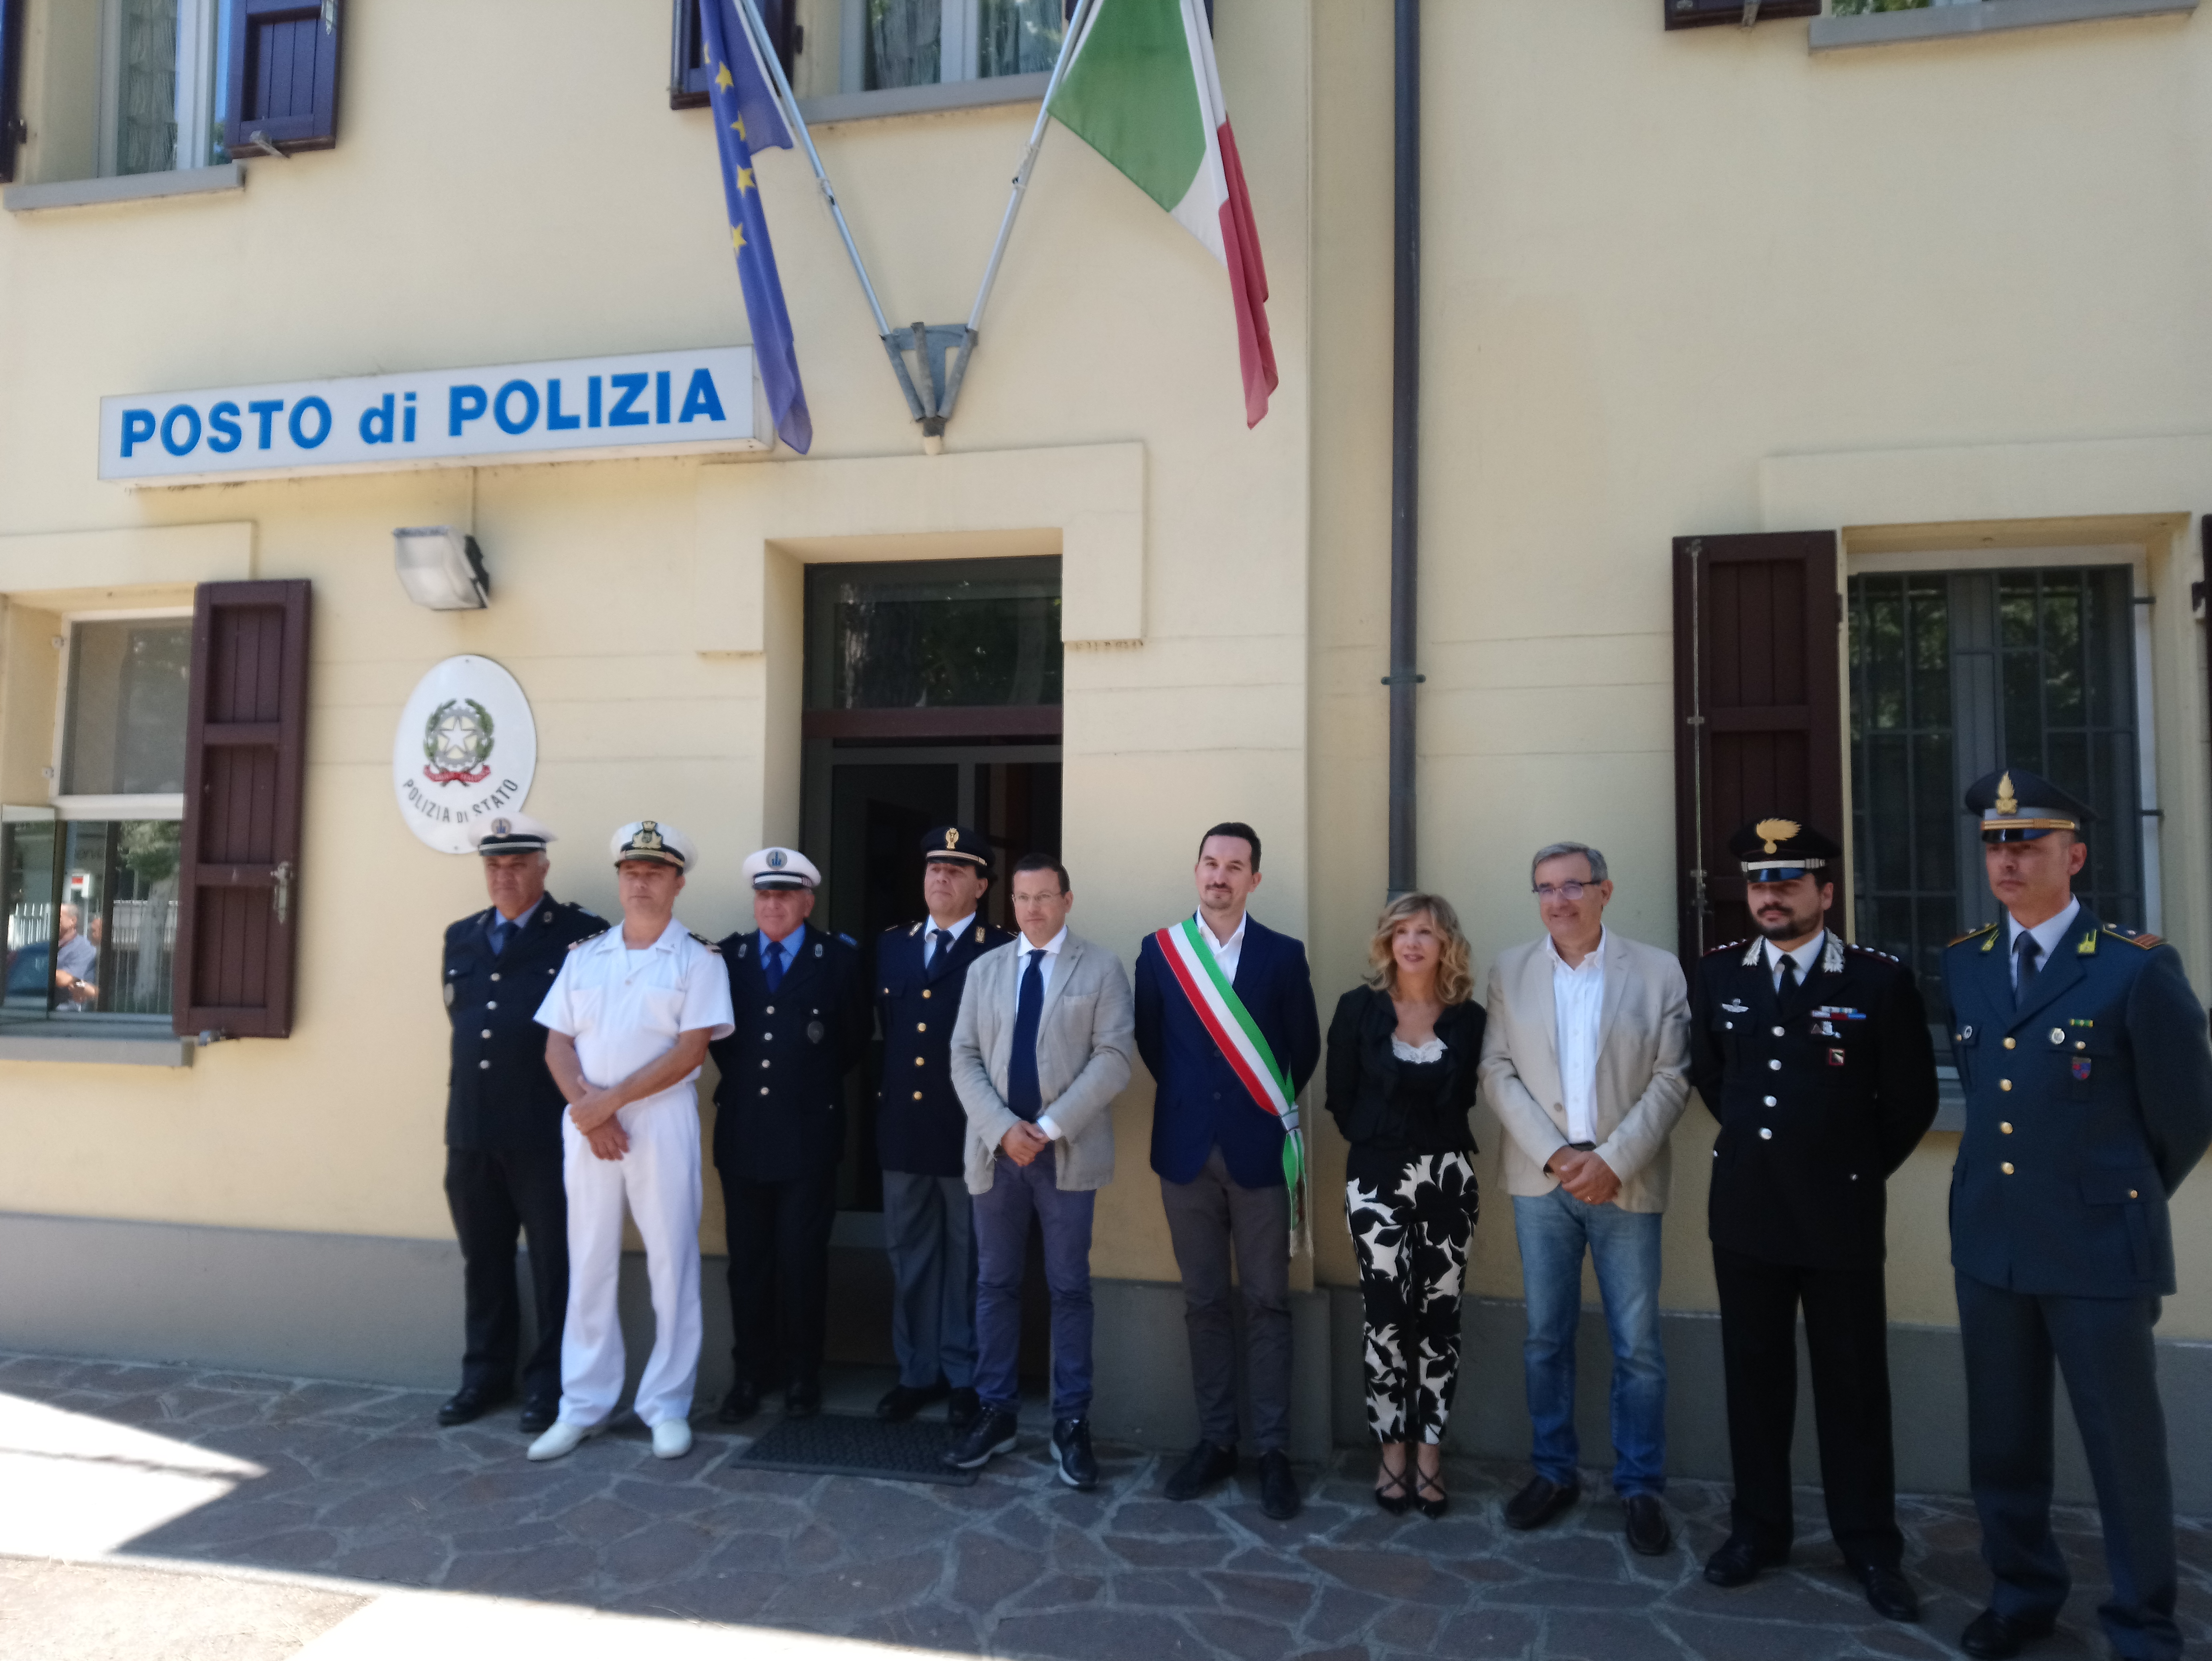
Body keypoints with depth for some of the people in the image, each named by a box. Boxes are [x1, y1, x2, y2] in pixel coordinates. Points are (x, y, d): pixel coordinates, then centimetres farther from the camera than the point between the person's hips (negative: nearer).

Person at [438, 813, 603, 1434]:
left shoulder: (582, 934, -5)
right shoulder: (461, 937, 14)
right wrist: (464, 1072, 17)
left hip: (546, 1128, -5)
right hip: (471, 1127, 6)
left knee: (554, 1262, 3)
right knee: (482, 1260, 15)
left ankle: (550, 1382, 15)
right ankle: (486, 1374, 29)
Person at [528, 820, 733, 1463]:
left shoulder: (698, 958, -1)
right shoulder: (585, 955, 11)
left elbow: (691, 1051, -10)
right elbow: (558, 1044, 7)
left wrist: (611, 1100, -13)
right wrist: (587, 1107, -10)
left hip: (664, 1121, -3)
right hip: (588, 1124, 4)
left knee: (672, 1263, 1)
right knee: (589, 1264, 9)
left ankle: (667, 1405, 13)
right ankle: (584, 1405, 20)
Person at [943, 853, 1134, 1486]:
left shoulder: (1101, 967, 1)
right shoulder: (985, 969, 11)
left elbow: (1113, 1058, -8)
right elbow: (965, 1058, 5)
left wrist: (1049, 1127, -15)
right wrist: (1003, 1128, -11)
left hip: (1068, 1153, -3)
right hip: (996, 1150, 3)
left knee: (1069, 1289, 4)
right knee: (996, 1284, 10)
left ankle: (1071, 1422, 14)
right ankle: (995, 1412, 21)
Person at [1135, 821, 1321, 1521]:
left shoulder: (1283, 955, -1)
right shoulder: (1159, 951, 2)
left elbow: (1305, 1049, 4)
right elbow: (1150, 1041, 9)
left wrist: (1272, 1109, 7)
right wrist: (1191, 1096, 8)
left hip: (1259, 1149, -1)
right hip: (1188, 1148, 2)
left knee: (1267, 1302, 4)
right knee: (1204, 1302, 10)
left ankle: (1274, 1450, 14)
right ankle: (1215, 1440, 21)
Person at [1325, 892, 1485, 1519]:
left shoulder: (1469, 1018, 1)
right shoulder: (1359, 1008, -2)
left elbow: (1471, 1097, 8)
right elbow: (1340, 1097, 3)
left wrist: (1438, 1142, 2)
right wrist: (1379, 1140, 6)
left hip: (1449, 1178, 1)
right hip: (1377, 1179, -1)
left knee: (1439, 1318, 6)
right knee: (1387, 1317, 0)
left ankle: (1430, 1455, 18)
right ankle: (1393, 1452, 15)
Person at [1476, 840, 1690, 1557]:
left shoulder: (1658, 971, -1)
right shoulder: (1510, 971, 4)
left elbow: (1671, 1080, -4)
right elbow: (1498, 1073, 0)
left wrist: (1613, 1160, -14)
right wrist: (1555, 1154, -11)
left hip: (1626, 1183, -1)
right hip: (1540, 1181, 2)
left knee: (1638, 1346, 5)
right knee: (1546, 1337, 11)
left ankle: (1640, 1487, 20)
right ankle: (1553, 1473, 26)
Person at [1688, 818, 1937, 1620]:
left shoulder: (1881, 980, -8)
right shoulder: (1717, 972, 2)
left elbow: (1912, 1100, 1)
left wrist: (1855, 1169, 6)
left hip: (1841, 1218, -3)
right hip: (1745, 1212, 3)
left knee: (1854, 1386, 9)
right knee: (1754, 1377, 12)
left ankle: (1870, 1547, 24)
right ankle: (1758, 1529, 26)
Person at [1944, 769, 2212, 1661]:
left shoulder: (2138, 967, -11)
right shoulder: (1965, 962, 6)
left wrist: (2123, 1194, 9)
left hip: (2099, 1244, -4)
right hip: (1989, 1238, 5)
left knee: (2126, 1450, 8)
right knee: (2002, 1441, 15)